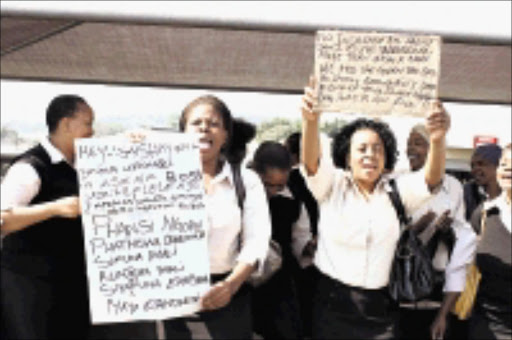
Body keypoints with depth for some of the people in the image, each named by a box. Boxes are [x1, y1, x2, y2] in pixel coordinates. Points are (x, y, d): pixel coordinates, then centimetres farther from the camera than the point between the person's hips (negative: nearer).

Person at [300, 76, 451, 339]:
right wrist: (310, 122, -40)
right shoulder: (333, 185, -1)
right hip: (333, 302, -1)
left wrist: (437, 140, -36)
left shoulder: (397, 190, 3)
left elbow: (431, 179, -14)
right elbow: (311, 163, -19)